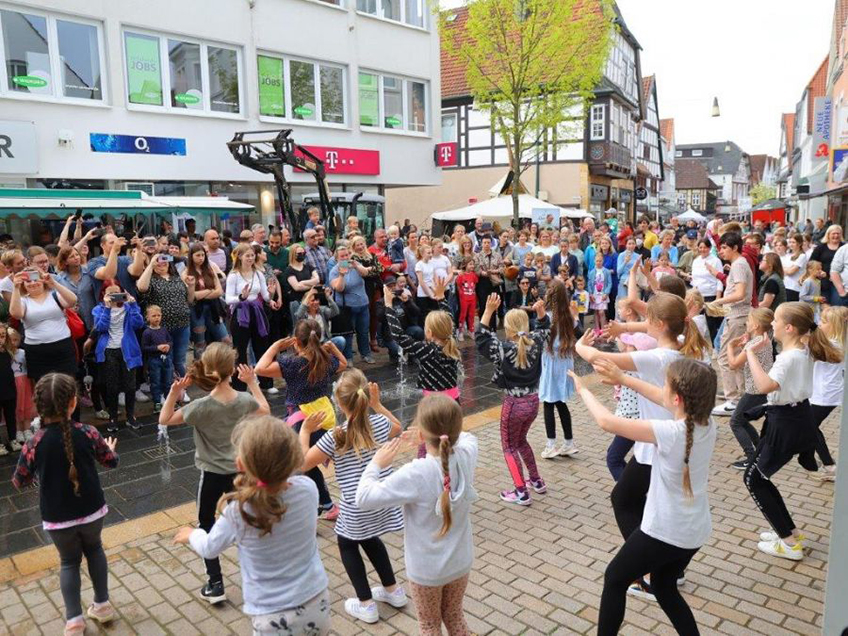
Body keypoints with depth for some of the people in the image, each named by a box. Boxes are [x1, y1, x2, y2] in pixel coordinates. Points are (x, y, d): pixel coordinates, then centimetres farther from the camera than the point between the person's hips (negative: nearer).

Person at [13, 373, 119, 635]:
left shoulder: (34, 444, -18)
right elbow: (111, 461, 0)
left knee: (69, 562, 20)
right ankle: (102, 605, 34)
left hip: (57, 518, -1)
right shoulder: (87, 433, -16)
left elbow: (19, 482, -3)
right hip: (92, 510, 1)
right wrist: (110, 447, 22)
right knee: (94, 549, 26)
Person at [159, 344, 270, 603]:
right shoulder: (243, 400, -13)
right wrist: (252, 382, 10)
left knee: (206, 525, 15)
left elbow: (164, 420, -10)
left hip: (212, 474, -4)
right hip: (238, 471, 4)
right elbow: (265, 411, 10)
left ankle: (215, 585, 17)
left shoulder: (202, 406, -24)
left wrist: (174, 392, -22)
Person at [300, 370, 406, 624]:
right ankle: (393, 590, 39)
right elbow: (397, 427, 19)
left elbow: (303, 463, -10)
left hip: (357, 508, -5)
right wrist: (377, 404, 19)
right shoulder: (379, 423, -7)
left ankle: (366, 605, 22)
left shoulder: (335, 438, -20)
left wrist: (304, 431, -2)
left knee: (347, 545, 21)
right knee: (370, 540, 30)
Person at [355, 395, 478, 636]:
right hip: (461, 562, 4)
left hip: (426, 569, -4)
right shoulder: (466, 457, -17)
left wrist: (375, 464, -14)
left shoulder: (416, 474, -32)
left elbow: (364, 498, -27)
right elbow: (468, 437, 9)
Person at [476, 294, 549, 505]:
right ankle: (537, 481, 36)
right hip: (533, 401, 6)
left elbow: (481, 337, -13)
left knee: (510, 447, 11)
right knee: (521, 440, 27)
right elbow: (544, 328, 17)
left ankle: (521, 493, 10)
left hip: (514, 403, -6)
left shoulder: (504, 349, -20)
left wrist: (489, 310, -20)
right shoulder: (535, 343, -4)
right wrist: (541, 311, 0)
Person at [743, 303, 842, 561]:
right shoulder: (806, 350, 3)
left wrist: (750, 352, -35)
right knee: (759, 475, 19)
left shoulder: (788, 358, -26)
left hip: (786, 424, -9)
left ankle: (790, 544, 10)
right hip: (801, 417, 9)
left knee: (753, 479, 4)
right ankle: (790, 530, 28)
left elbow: (765, 385, -44)